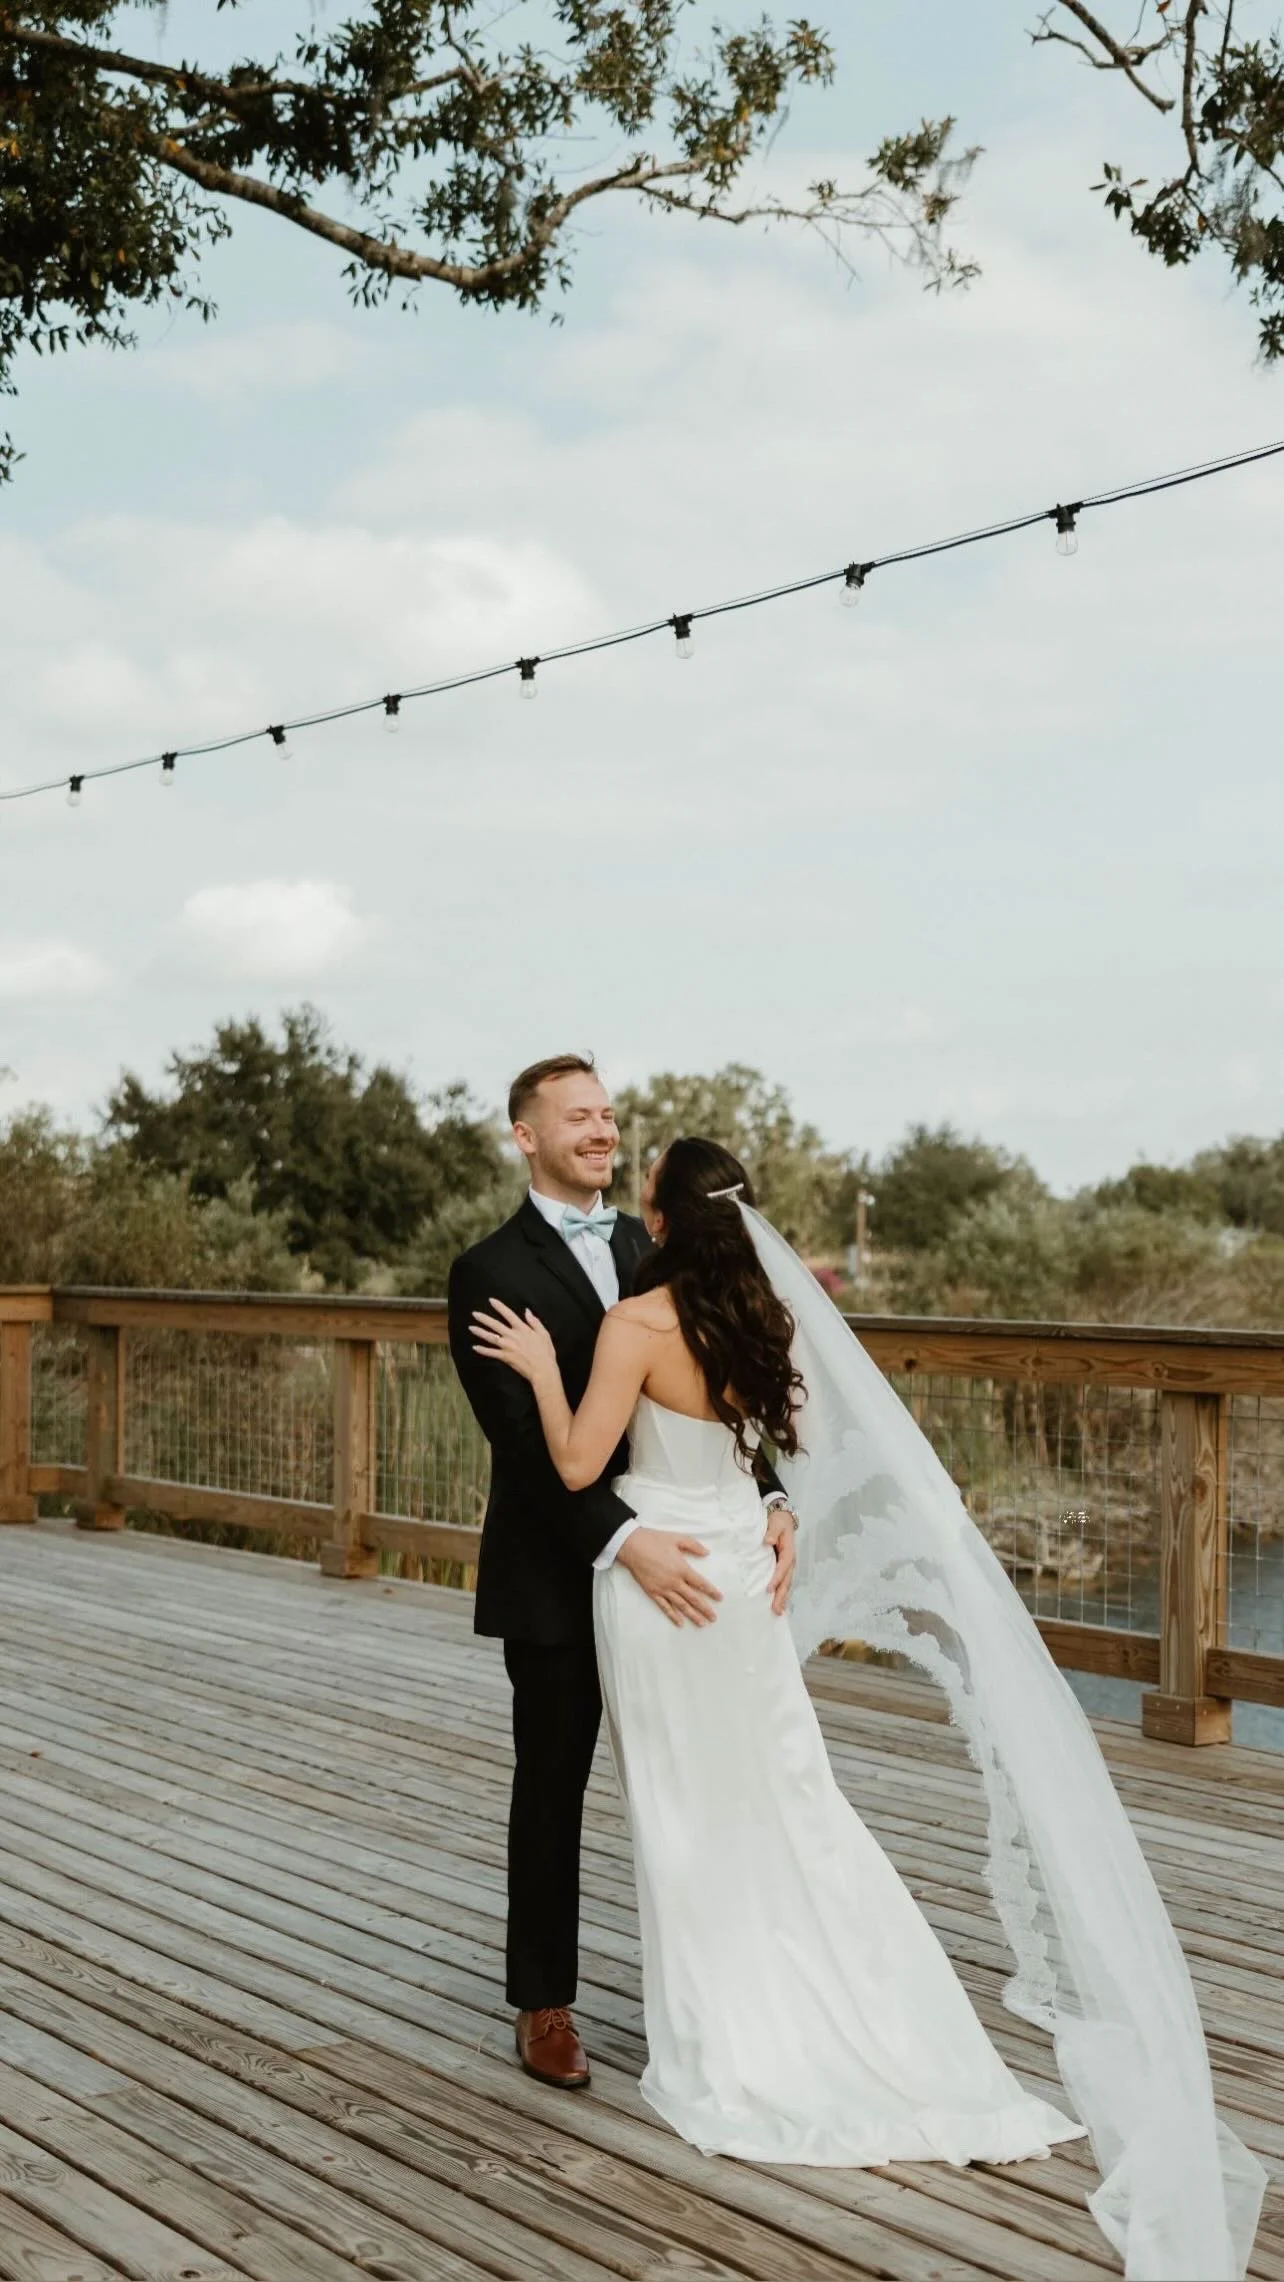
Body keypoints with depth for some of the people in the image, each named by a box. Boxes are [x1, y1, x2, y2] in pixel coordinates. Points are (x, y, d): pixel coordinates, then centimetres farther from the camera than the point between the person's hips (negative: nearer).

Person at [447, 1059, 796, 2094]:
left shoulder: (655, 1250, 6)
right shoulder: (491, 1272, -10)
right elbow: (525, 1439, -18)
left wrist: (771, 1500, -11)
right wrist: (624, 1541, -29)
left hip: (674, 1559, 4)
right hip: (558, 1576, -4)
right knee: (551, 1792, 11)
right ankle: (544, 2002, 28)